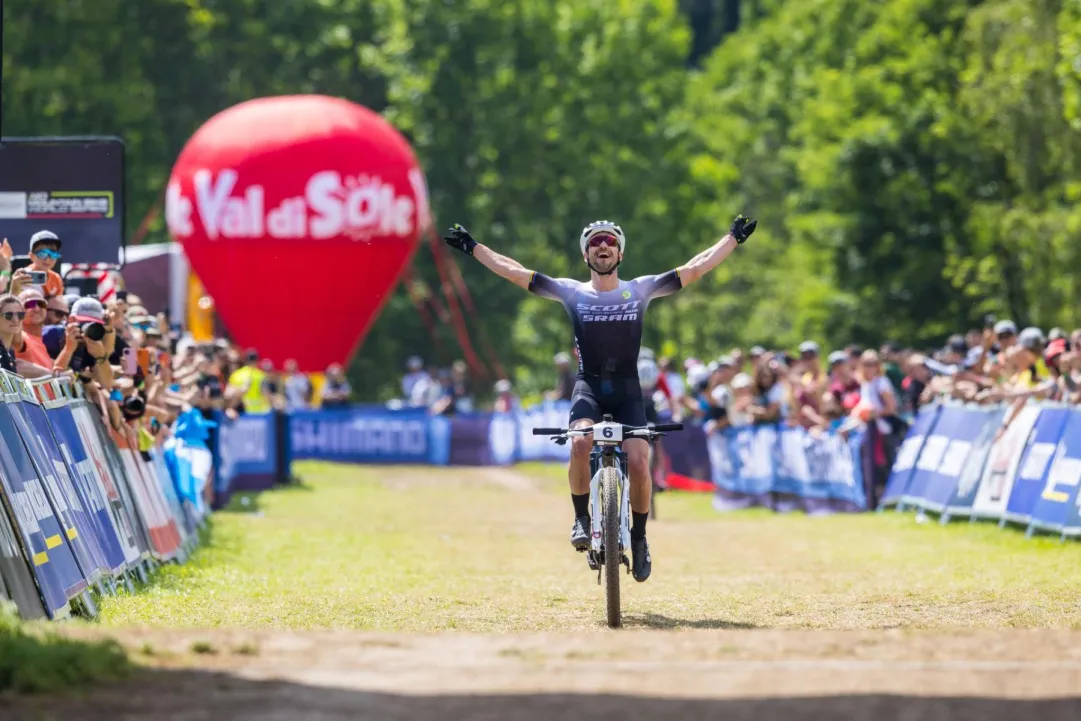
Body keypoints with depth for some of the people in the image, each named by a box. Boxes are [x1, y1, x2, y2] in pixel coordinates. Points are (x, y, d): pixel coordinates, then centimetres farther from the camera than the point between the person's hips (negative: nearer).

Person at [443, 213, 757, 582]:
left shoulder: (640, 290, 7)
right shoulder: (572, 292, 7)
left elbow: (696, 268, 9)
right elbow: (515, 272, 8)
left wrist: (734, 237, 10)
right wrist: (472, 247, 8)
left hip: (627, 391, 0)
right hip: (588, 388, 0)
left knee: (638, 463, -17)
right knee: (581, 444, -30)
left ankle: (639, 538, 4)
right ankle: (581, 518, -10)